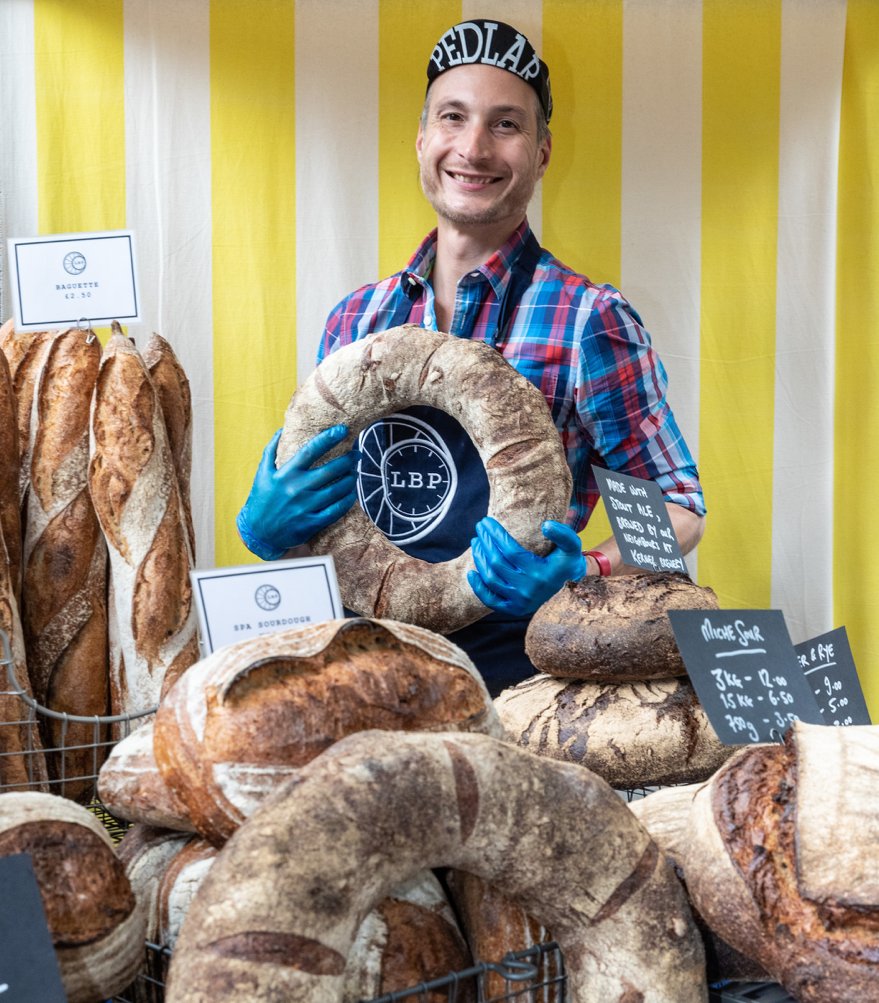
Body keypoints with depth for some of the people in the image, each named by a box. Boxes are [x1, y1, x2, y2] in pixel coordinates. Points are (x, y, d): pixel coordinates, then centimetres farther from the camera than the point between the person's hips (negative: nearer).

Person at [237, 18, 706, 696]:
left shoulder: (588, 321, -3)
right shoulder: (355, 320, 11)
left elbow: (679, 510, 1)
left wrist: (582, 575, -17)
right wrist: (265, 524, -1)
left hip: (512, 674, -4)